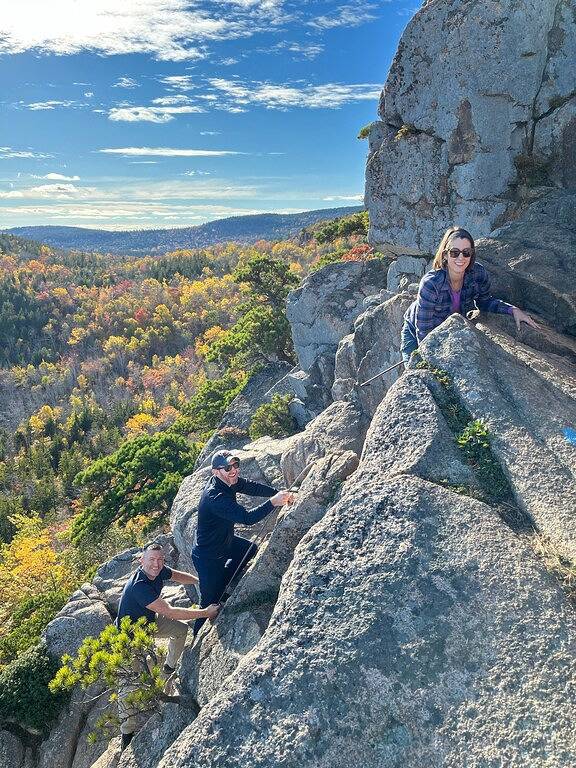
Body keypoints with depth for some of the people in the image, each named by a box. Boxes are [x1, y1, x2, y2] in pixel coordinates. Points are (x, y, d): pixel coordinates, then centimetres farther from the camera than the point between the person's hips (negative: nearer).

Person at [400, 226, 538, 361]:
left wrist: (513, 310, -13)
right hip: (416, 334, -4)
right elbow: (423, 331, -29)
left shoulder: (478, 274, -22)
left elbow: (484, 301, 0)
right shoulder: (430, 283, -35)